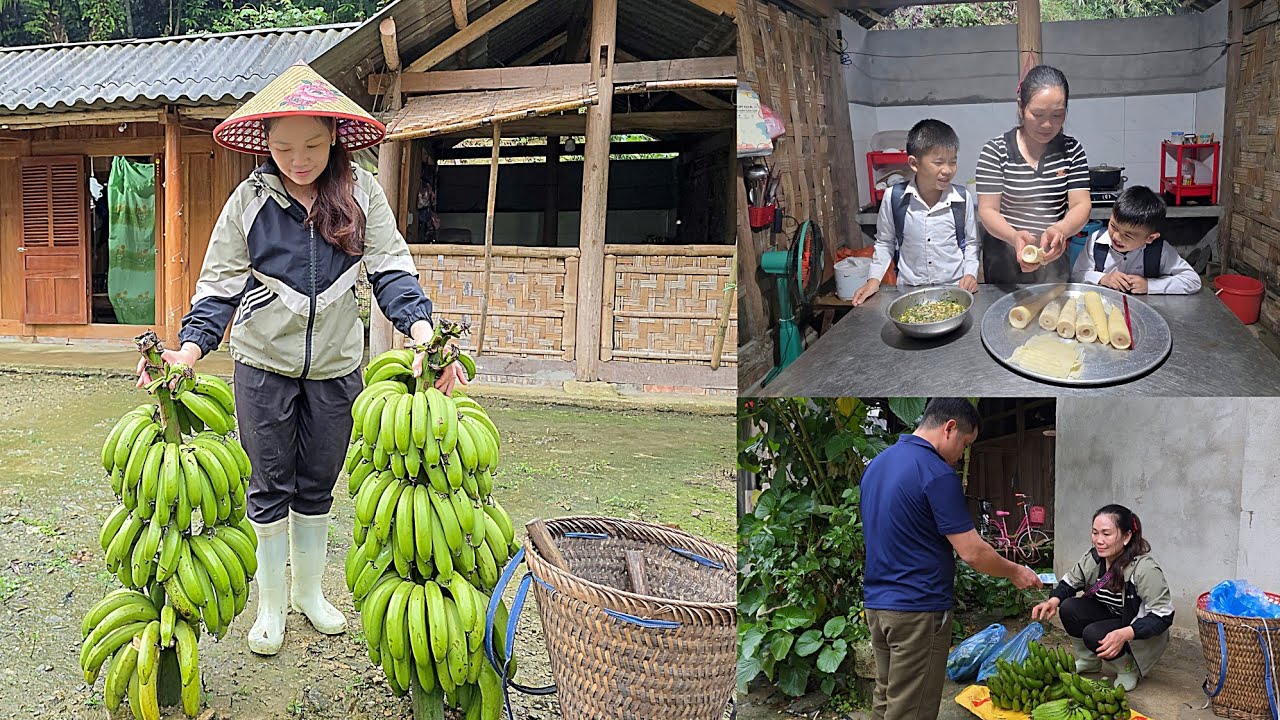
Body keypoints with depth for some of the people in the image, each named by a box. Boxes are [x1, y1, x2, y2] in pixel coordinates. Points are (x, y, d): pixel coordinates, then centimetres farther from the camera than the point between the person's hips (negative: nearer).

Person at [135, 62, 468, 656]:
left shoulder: (359, 191, -9)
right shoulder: (250, 200, -9)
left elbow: (390, 269, -14)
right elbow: (220, 285, -9)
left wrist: (421, 330, -31)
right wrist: (190, 349, -25)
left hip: (336, 364, 1)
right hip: (264, 364, -1)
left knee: (317, 488, 16)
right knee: (270, 488, 9)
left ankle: (309, 590, 35)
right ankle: (270, 605, 25)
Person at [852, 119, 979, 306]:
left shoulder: (962, 198, -4)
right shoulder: (894, 197, -5)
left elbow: (971, 243, 11)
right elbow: (885, 243, 11)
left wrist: (970, 273, -3)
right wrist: (874, 279, 3)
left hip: (955, 289, 0)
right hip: (909, 289, 0)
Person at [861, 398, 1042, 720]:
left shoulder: (876, 464, 10)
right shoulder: (937, 473, -17)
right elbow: (972, 552, -16)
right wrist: (1015, 572, 1)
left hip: (876, 601, 9)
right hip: (917, 611, -9)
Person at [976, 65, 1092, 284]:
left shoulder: (1072, 150, -3)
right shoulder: (995, 151, -11)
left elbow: (1081, 206, -10)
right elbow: (987, 211, -15)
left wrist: (1061, 230, -33)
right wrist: (1014, 236, -36)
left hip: (1054, 260, 2)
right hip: (1005, 261, -2)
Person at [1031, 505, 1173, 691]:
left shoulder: (1145, 568, -29)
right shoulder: (1093, 558, -11)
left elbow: (1163, 616, -29)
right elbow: (1069, 583, 4)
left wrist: (1124, 634, -42)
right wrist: (1053, 601, -19)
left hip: (1140, 633, -6)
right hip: (1110, 617, 6)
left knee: (1094, 635, -30)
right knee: (1069, 608, -16)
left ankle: (1129, 669, 0)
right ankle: (1088, 661, 7)